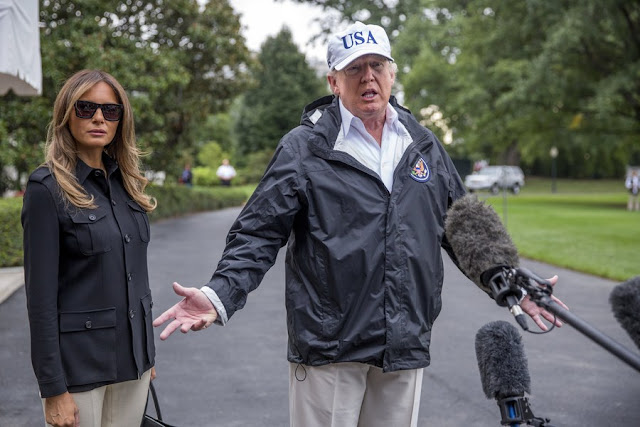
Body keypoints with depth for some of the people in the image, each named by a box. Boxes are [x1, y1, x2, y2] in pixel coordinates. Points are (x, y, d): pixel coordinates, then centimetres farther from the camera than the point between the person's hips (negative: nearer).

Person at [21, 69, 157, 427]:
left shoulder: (125, 183, 7)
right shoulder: (48, 188, -11)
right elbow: (41, 295, -13)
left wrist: (147, 351, 14)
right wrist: (53, 389, -15)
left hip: (132, 358, 6)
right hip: (80, 364, -6)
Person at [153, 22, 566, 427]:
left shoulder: (424, 145, 10)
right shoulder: (303, 148, -4)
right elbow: (259, 234, -6)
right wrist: (220, 296, -21)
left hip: (406, 345, 4)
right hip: (328, 347, -4)